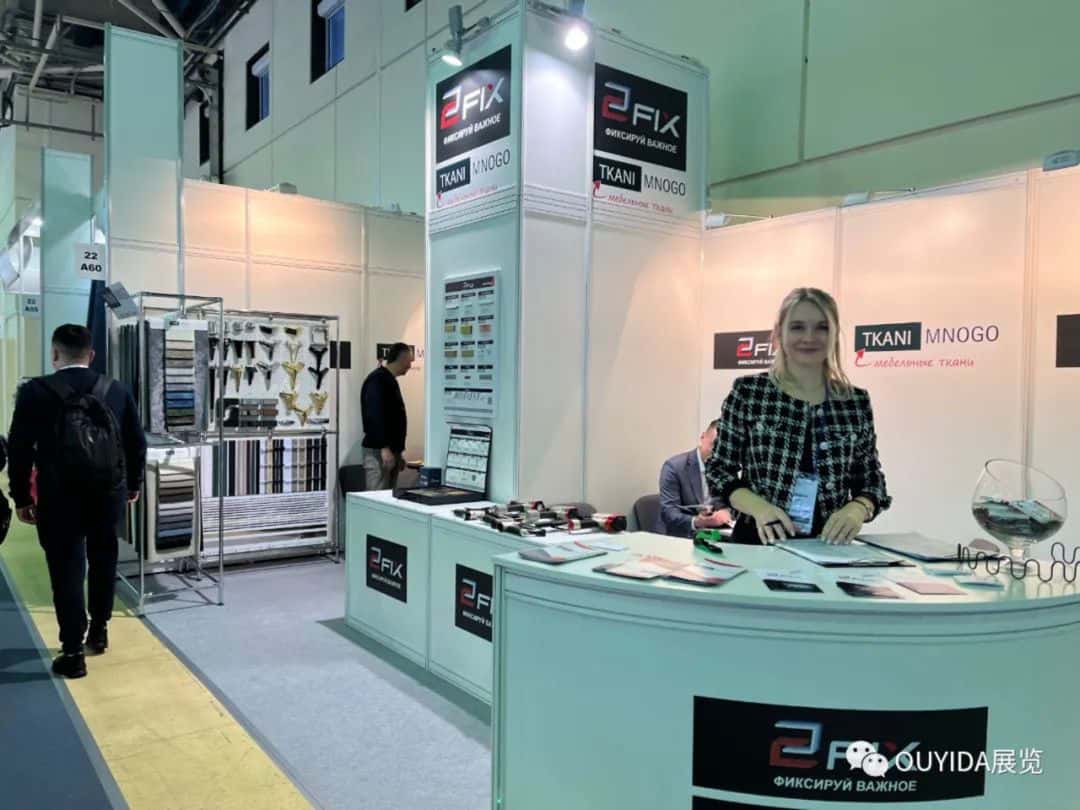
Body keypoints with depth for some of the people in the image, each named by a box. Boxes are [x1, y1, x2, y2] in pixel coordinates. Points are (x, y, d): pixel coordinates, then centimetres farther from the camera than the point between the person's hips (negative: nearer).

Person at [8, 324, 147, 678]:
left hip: (58, 498, -3)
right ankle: (99, 630, 32)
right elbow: (137, 443, 5)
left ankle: (72, 653, 7)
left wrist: (20, 498, 6)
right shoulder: (117, 391, 0)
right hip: (109, 493, 3)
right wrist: (133, 484, 19)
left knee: (66, 570, 4)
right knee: (103, 561, 20)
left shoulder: (35, 391, -7)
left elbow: (19, 449, -5)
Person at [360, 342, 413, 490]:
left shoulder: (390, 380, 19)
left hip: (391, 450, 10)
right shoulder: (377, 380, -11)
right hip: (379, 451, -10)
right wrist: (384, 448, -26)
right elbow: (375, 416, -21)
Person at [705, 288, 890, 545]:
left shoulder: (856, 402, 6)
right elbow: (718, 469, 2)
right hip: (760, 541, -2)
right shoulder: (747, 392, 0)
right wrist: (759, 507, -14)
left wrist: (856, 509, -9)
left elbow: (871, 482, 11)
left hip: (828, 546, 3)